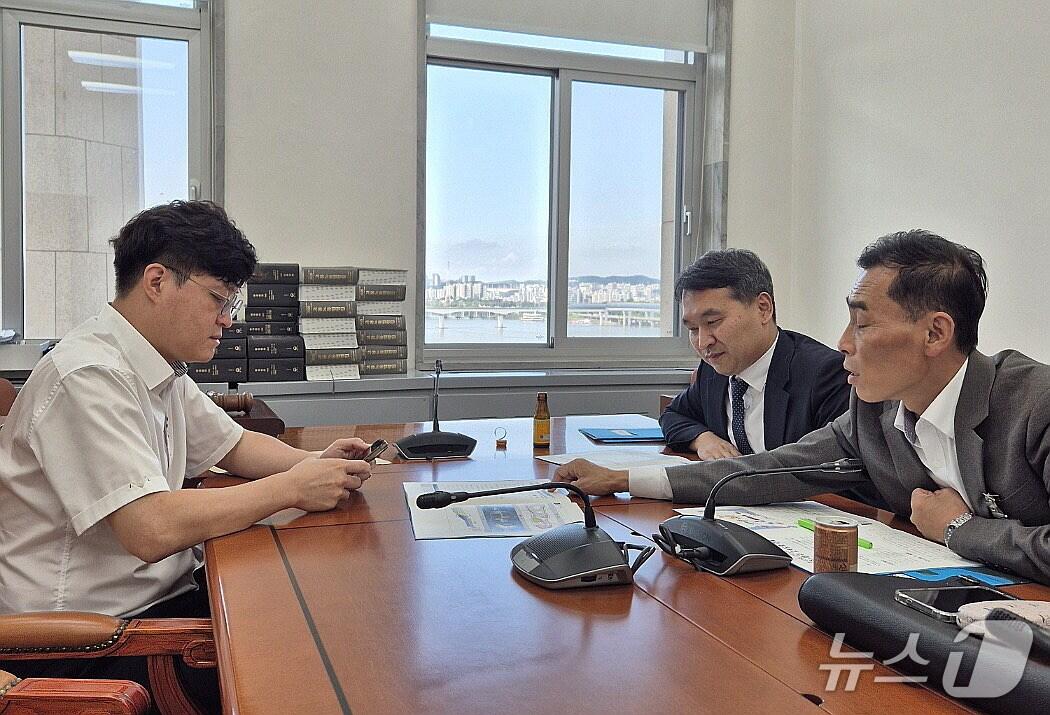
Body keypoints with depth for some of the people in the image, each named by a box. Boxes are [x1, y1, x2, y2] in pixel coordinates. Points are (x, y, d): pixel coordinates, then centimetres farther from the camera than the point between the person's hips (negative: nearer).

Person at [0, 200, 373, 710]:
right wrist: (291, 487, -22)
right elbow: (151, 529, -30)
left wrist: (314, 463, -2)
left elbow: (233, 445, 18)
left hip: (158, 595, 8)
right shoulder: (89, 377, -22)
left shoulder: (164, 368, 8)